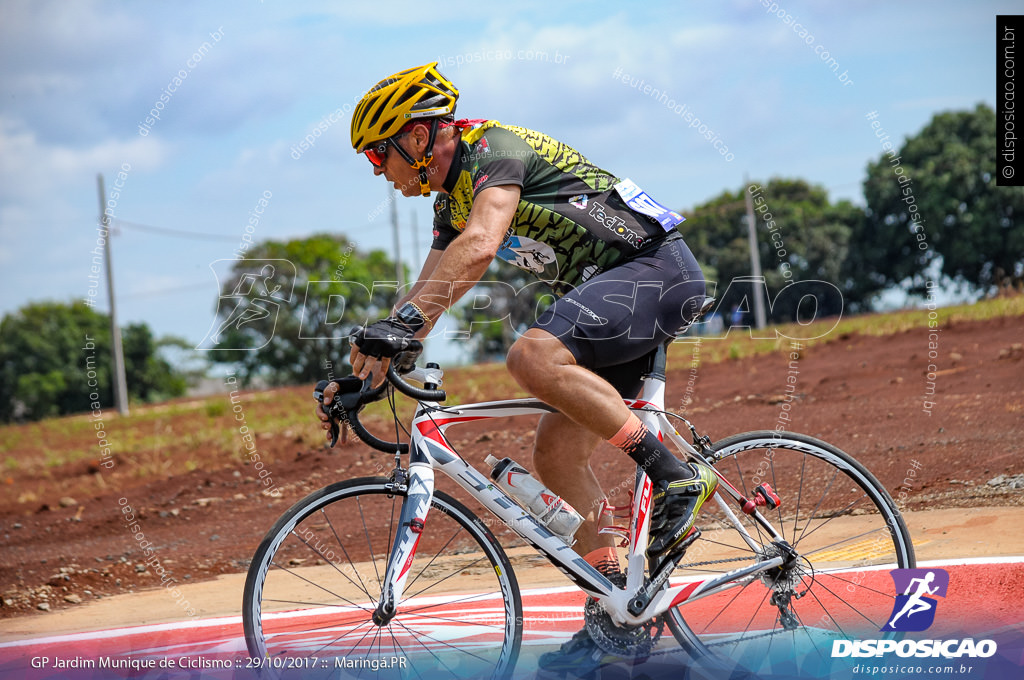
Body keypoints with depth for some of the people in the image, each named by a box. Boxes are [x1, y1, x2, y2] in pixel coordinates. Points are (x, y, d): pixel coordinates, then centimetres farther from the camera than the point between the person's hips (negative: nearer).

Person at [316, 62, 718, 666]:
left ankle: (677, 476, -23)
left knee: (534, 355, -32)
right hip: (611, 293, 10)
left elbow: (480, 245, -32)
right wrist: (366, 371, 11)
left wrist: (401, 322, -39)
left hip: (657, 267, -10)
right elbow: (428, 292, 20)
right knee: (557, 453, 2)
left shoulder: (494, 147, -14)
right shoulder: (453, 202, 15)